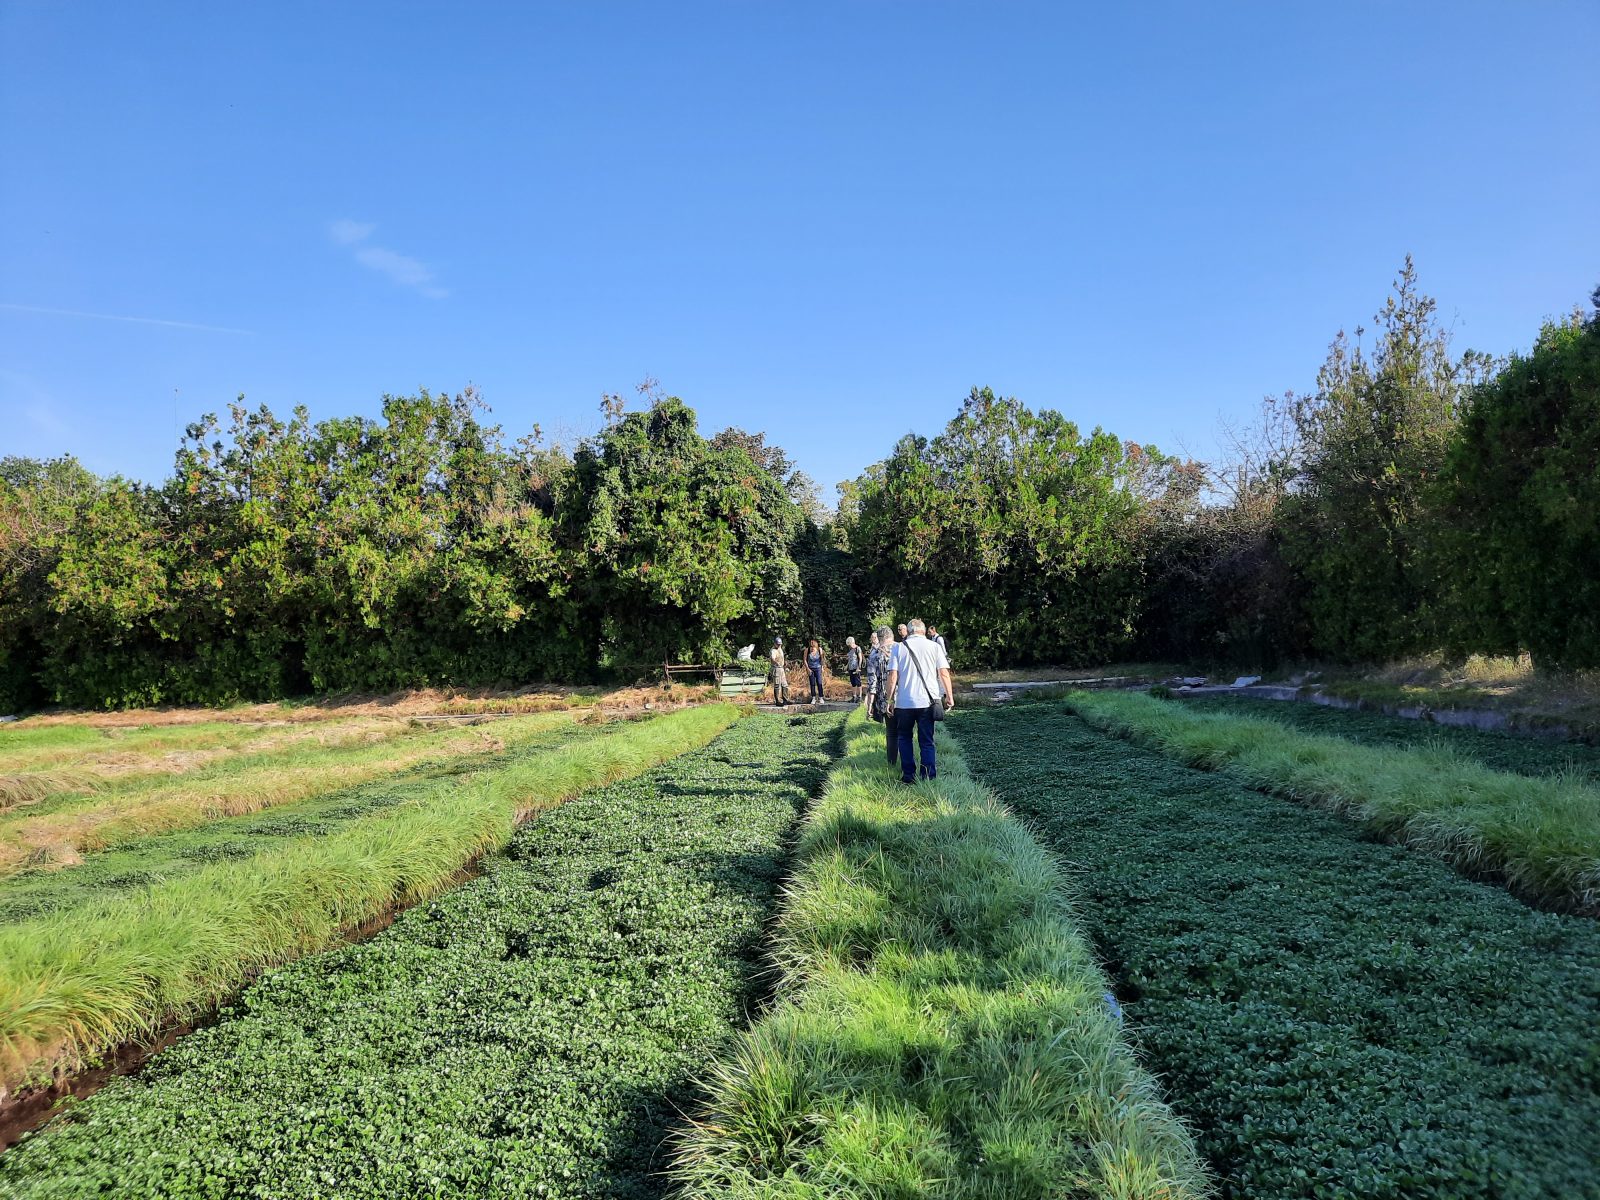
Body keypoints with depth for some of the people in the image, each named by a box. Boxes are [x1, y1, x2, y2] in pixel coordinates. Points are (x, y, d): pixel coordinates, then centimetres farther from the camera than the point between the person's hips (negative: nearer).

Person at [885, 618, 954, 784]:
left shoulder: (899, 648, 2)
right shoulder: (934, 647, 2)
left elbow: (893, 676, -4)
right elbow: (944, 673, -2)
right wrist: (949, 696, 5)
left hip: (904, 702, 0)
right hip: (927, 701, 0)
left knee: (905, 738, 17)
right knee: (927, 741, 8)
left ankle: (908, 775, 13)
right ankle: (929, 777, 5)